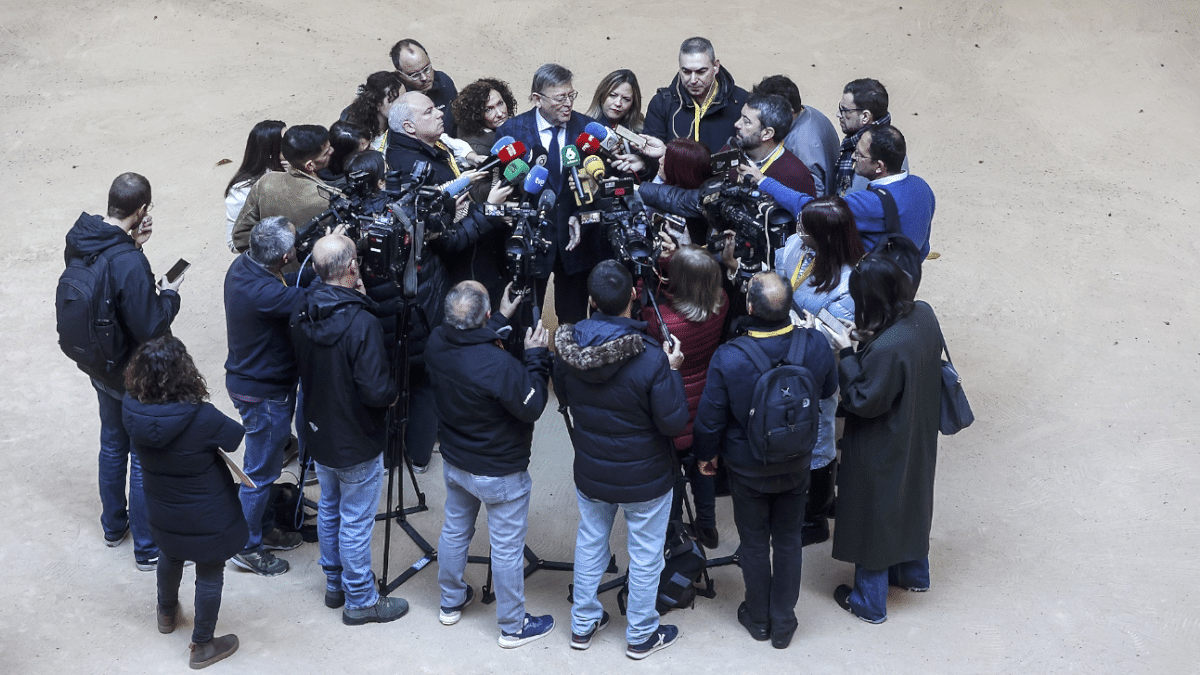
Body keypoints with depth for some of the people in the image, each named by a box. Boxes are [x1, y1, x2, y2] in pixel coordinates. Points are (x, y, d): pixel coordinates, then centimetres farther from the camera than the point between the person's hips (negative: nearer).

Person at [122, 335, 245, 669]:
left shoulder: (131, 409, -22)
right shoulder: (202, 419, -35)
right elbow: (241, 438, -17)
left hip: (163, 514, 5)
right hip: (207, 519, -5)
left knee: (170, 555, 33)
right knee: (209, 575, 18)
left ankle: (167, 613, 59)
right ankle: (203, 646, 35)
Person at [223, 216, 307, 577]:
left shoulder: (241, 266, -5)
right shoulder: (264, 293, -35)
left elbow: (289, 288, 7)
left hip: (245, 379, 9)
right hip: (264, 393, -9)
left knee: (265, 464, 26)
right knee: (261, 472, 9)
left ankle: (263, 527, 43)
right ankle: (247, 547, 25)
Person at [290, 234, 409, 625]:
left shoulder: (301, 316, -7)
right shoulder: (361, 323, -30)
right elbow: (376, 391, -30)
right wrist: (394, 392, -8)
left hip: (319, 432, 7)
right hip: (357, 444, -7)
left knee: (329, 509, 23)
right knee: (356, 522, 7)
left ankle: (335, 584, 39)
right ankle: (360, 601, 21)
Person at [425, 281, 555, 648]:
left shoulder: (437, 343, -15)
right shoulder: (499, 364, -36)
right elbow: (532, 408, -23)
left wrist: (502, 318, 14)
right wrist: (535, 357, -15)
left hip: (454, 463, 7)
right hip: (500, 474, -7)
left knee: (455, 531, 25)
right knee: (507, 548, 9)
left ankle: (451, 603, 45)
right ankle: (513, 627, 25)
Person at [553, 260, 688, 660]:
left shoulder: (569, 346, -15)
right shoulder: (650, 358, -30)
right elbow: (674, 422, -21)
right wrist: (672, 371, -11)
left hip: (590, 473, 4)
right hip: (644, 477, -4)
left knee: (589, 543, 23)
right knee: (645, 555, 15)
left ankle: (583, 625, 38)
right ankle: (641, 636, 30)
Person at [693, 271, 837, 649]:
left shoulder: (728, 359, -31)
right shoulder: (816, 346, -22)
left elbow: (710, 418, -17)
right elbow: (828, 391, 0)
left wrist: (706, 454, 2)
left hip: (748, 470, -2)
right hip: (797, 464, 2)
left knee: (754, 542, 19)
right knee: (788, 540, 20)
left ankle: (758, 620, 38)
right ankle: (783, 625, 34)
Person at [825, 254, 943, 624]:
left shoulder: (886, 348, -38)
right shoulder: (924, 315, -13)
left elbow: (863, 401, -26)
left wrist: (847, 353, -20)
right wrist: (867, 342, -5)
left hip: (882, 451, -8)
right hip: (917, 438, 8)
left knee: (874, 515, 13)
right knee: (910, 501, 29)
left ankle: (870, 602, 31)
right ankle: (913, 572, 52)